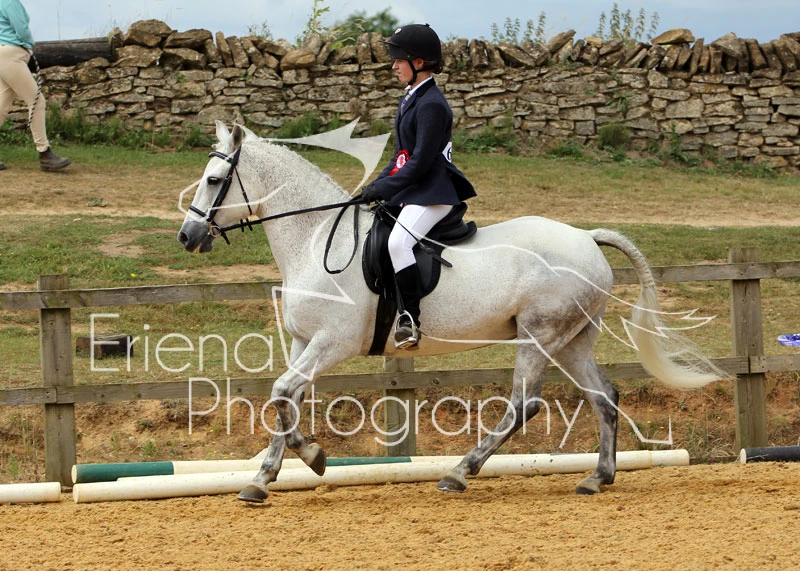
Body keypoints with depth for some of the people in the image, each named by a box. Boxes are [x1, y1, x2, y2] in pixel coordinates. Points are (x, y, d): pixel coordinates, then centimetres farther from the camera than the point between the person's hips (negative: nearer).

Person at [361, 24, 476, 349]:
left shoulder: (431, 105, -16)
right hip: (411, 190, 11)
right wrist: (377, 185, 8)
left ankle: (409, 321, -31)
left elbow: (420, 162, -19)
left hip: (433, 193, -11)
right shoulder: (411, 99, 15)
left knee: (398, 241, -32)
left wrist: (383, 188, -16)